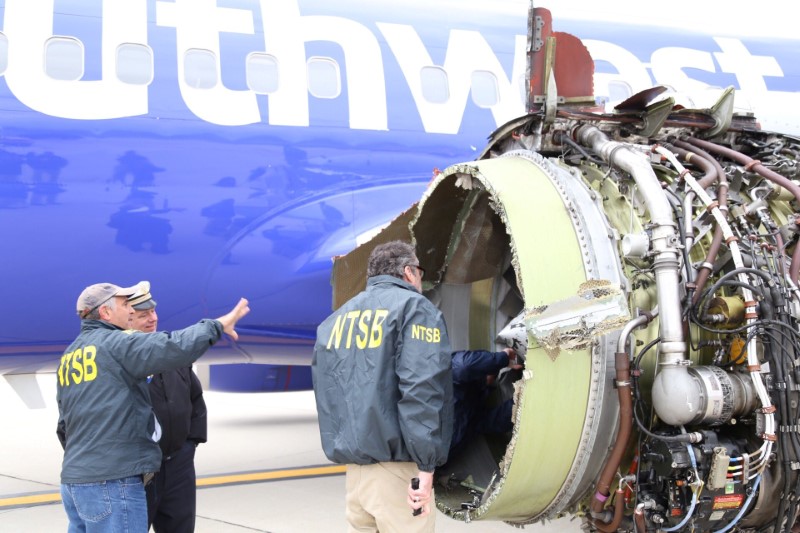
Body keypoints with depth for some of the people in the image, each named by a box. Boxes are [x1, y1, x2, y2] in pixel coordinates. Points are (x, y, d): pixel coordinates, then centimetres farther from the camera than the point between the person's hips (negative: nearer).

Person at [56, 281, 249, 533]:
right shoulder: (115, 344, -9)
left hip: (74, 480, 9)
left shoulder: (69, 357, 17)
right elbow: (174, 347, -21)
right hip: (112, 481, -9)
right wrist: (217, 325, -8)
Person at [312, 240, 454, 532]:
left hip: (353, 463, 7)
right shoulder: (414, 308, -5)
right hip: (394, 464, -7)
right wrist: (426, 465, -18)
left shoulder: (336, 319, 18)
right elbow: (421, 389, -17)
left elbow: (326, 391, 20)